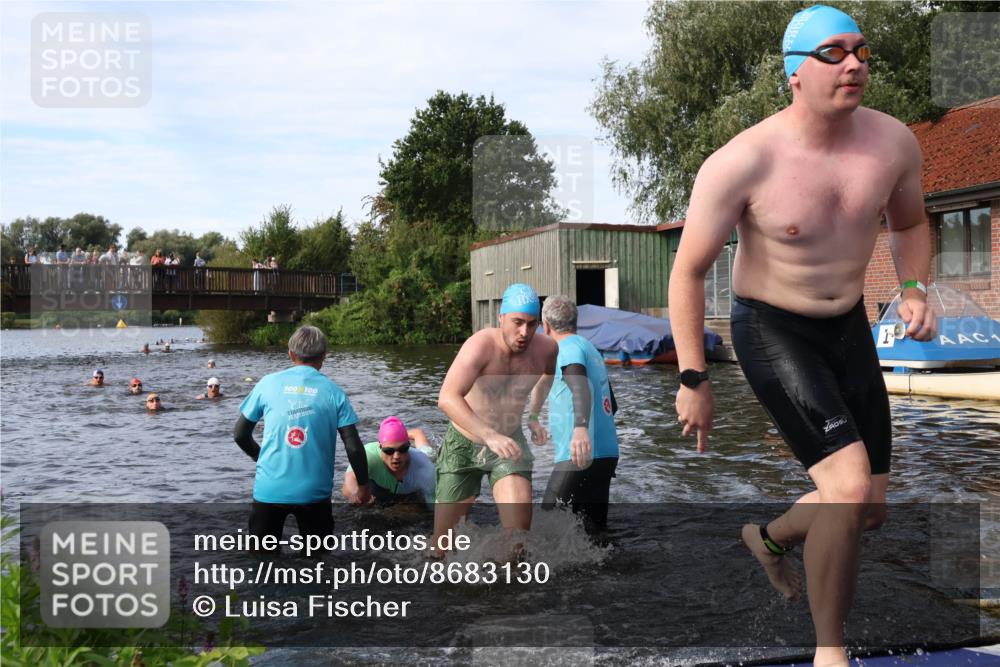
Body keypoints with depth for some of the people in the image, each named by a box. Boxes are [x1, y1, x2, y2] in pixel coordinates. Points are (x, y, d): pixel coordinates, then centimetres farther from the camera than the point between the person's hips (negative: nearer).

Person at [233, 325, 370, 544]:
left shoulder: (267, 384, 0)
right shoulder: (333, 392, -2)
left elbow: (240, 435, 6)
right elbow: (353, 447, -6)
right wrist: (363, 485, 8)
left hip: (269, 490, 1)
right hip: (314, 491, 0)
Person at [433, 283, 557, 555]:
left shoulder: (546, 348, -12)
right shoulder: (481, 345, -28)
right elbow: (447, 398, -42)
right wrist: (490, 436, -52)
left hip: (509, 443, 3)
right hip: (464, 443, -2)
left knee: (519, 527, -20)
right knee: (443, 540, 9)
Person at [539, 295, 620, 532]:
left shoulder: (568, 348, -7)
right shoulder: (591, 348, 19)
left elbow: (582, 386, -28)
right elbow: (612, 405, 28)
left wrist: (580, 428, -45)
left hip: (580, 457, -9)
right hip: (606, 454, 9)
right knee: (594, 528, 12)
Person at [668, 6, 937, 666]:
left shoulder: (894, 142, -6)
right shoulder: (741, 163, -21)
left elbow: (909, 223, 15)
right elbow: (689, 271, -13)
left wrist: (915, 291, -5)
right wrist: (693, 381, -13)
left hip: (849, 327, 6)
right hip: (771, 331, -6)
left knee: (871, 507, 11)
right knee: (850, 486, -20)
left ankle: (769, 537, 43)